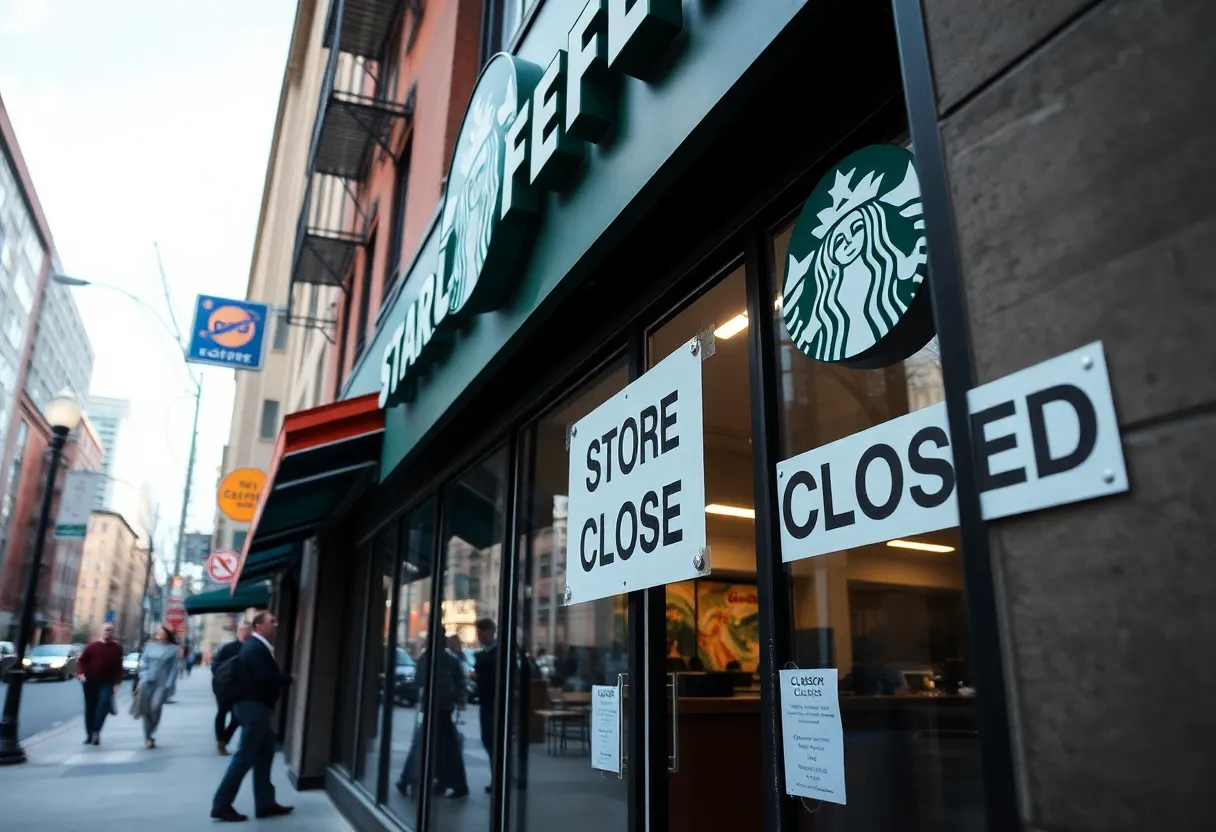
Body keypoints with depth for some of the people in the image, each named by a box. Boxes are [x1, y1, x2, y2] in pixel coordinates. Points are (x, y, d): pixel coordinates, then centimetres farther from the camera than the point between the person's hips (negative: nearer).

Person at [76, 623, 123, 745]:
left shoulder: (117, 648, 1)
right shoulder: (92, 646, 2)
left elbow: (119, 666, 0)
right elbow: (81, 660, 2)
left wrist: (117, 683, -6)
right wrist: (81, 673, -17)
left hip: (107, 682, -1)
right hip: (90, 681, 1)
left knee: (104, 704, -21)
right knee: (90, 708, 8)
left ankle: (96, 731, -20)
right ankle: (90, 735, 19)